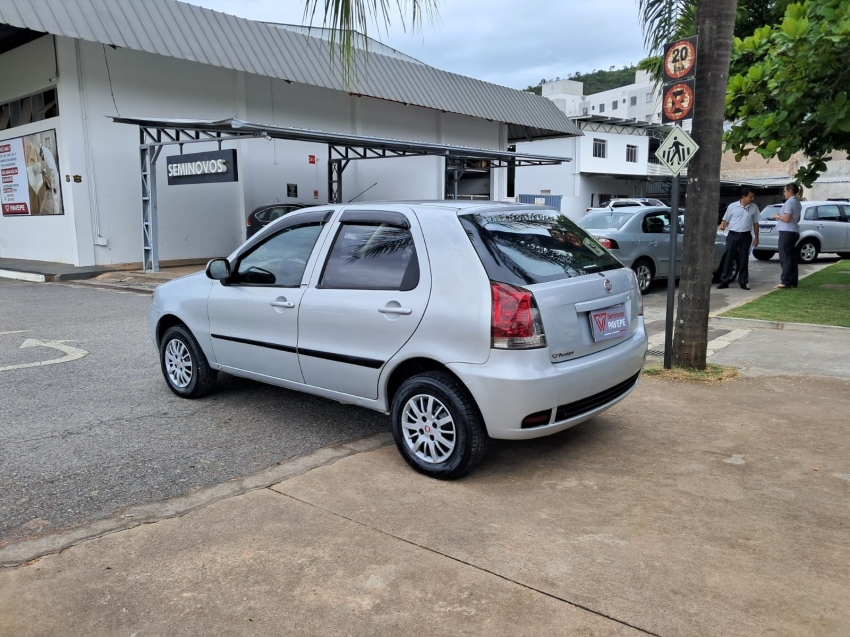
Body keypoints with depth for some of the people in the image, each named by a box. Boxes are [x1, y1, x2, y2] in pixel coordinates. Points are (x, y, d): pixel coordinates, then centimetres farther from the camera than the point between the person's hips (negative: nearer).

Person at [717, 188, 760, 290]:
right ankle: (724, 281, 4)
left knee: (743, 260, 5)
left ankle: (743, 282, 12)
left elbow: (755, 223, 12)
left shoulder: (754, 208, 6)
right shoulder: (732, 206, -1)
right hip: (733, 235, -1)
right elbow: (726, 220, 5)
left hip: (746, 236, 2)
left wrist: (756, 237, 10)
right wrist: (722, 225, -17)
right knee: (729, 258, 0)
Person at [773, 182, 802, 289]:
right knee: (791, 257, 10)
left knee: (785, 258, -8)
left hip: (787, 232, -10)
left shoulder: (789, 202, -14)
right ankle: (792, 281, 12)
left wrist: (777, 216, -3)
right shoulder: (797, 202, 17)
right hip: (794, 232, 10)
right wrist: (780, 216, 20)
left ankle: (786, 282, -9)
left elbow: (786, 218, -21)